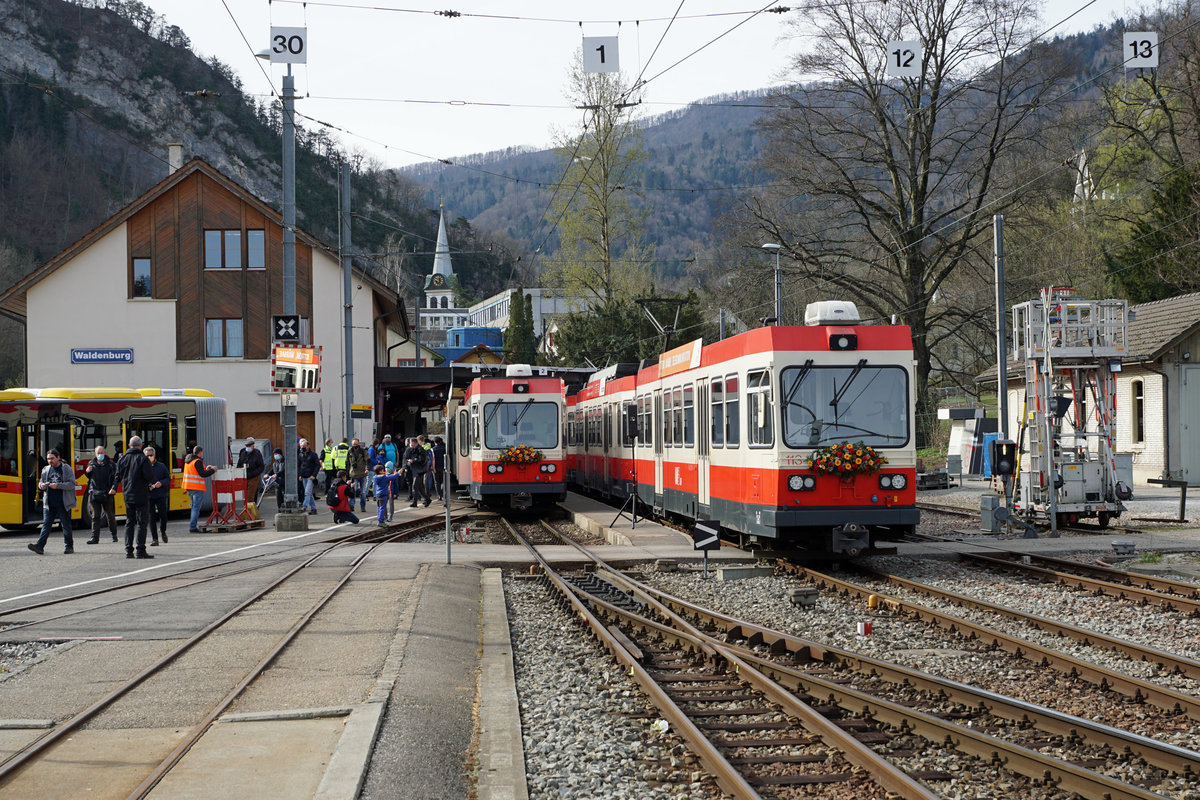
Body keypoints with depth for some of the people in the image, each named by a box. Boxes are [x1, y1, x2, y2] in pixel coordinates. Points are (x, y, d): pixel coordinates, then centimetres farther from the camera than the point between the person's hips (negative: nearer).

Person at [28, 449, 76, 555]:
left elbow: (72, 484, -10)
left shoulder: (66, 469, -2)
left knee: (66, 525, 3)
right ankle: (40, 546, -9)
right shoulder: (46, 470, 13)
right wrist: (41, 486, -3)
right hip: (49, 503, 4)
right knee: (46, 524, -2)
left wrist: (57, 485, -20)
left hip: (63, 503, -4)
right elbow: (41, 482, 22)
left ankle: (69, 546, 12)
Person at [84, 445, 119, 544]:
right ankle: (95, 538, -3)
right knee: (95, 516, -2)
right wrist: (87, 472, 2)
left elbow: (116, 478, -4)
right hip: (94, 494, 2)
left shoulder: (111, 464, 1)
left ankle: (113, 534, 30)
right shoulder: (91, 464, 11)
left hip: (107, 495, -2)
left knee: (110, 516, 11)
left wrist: (114, 488, -20)